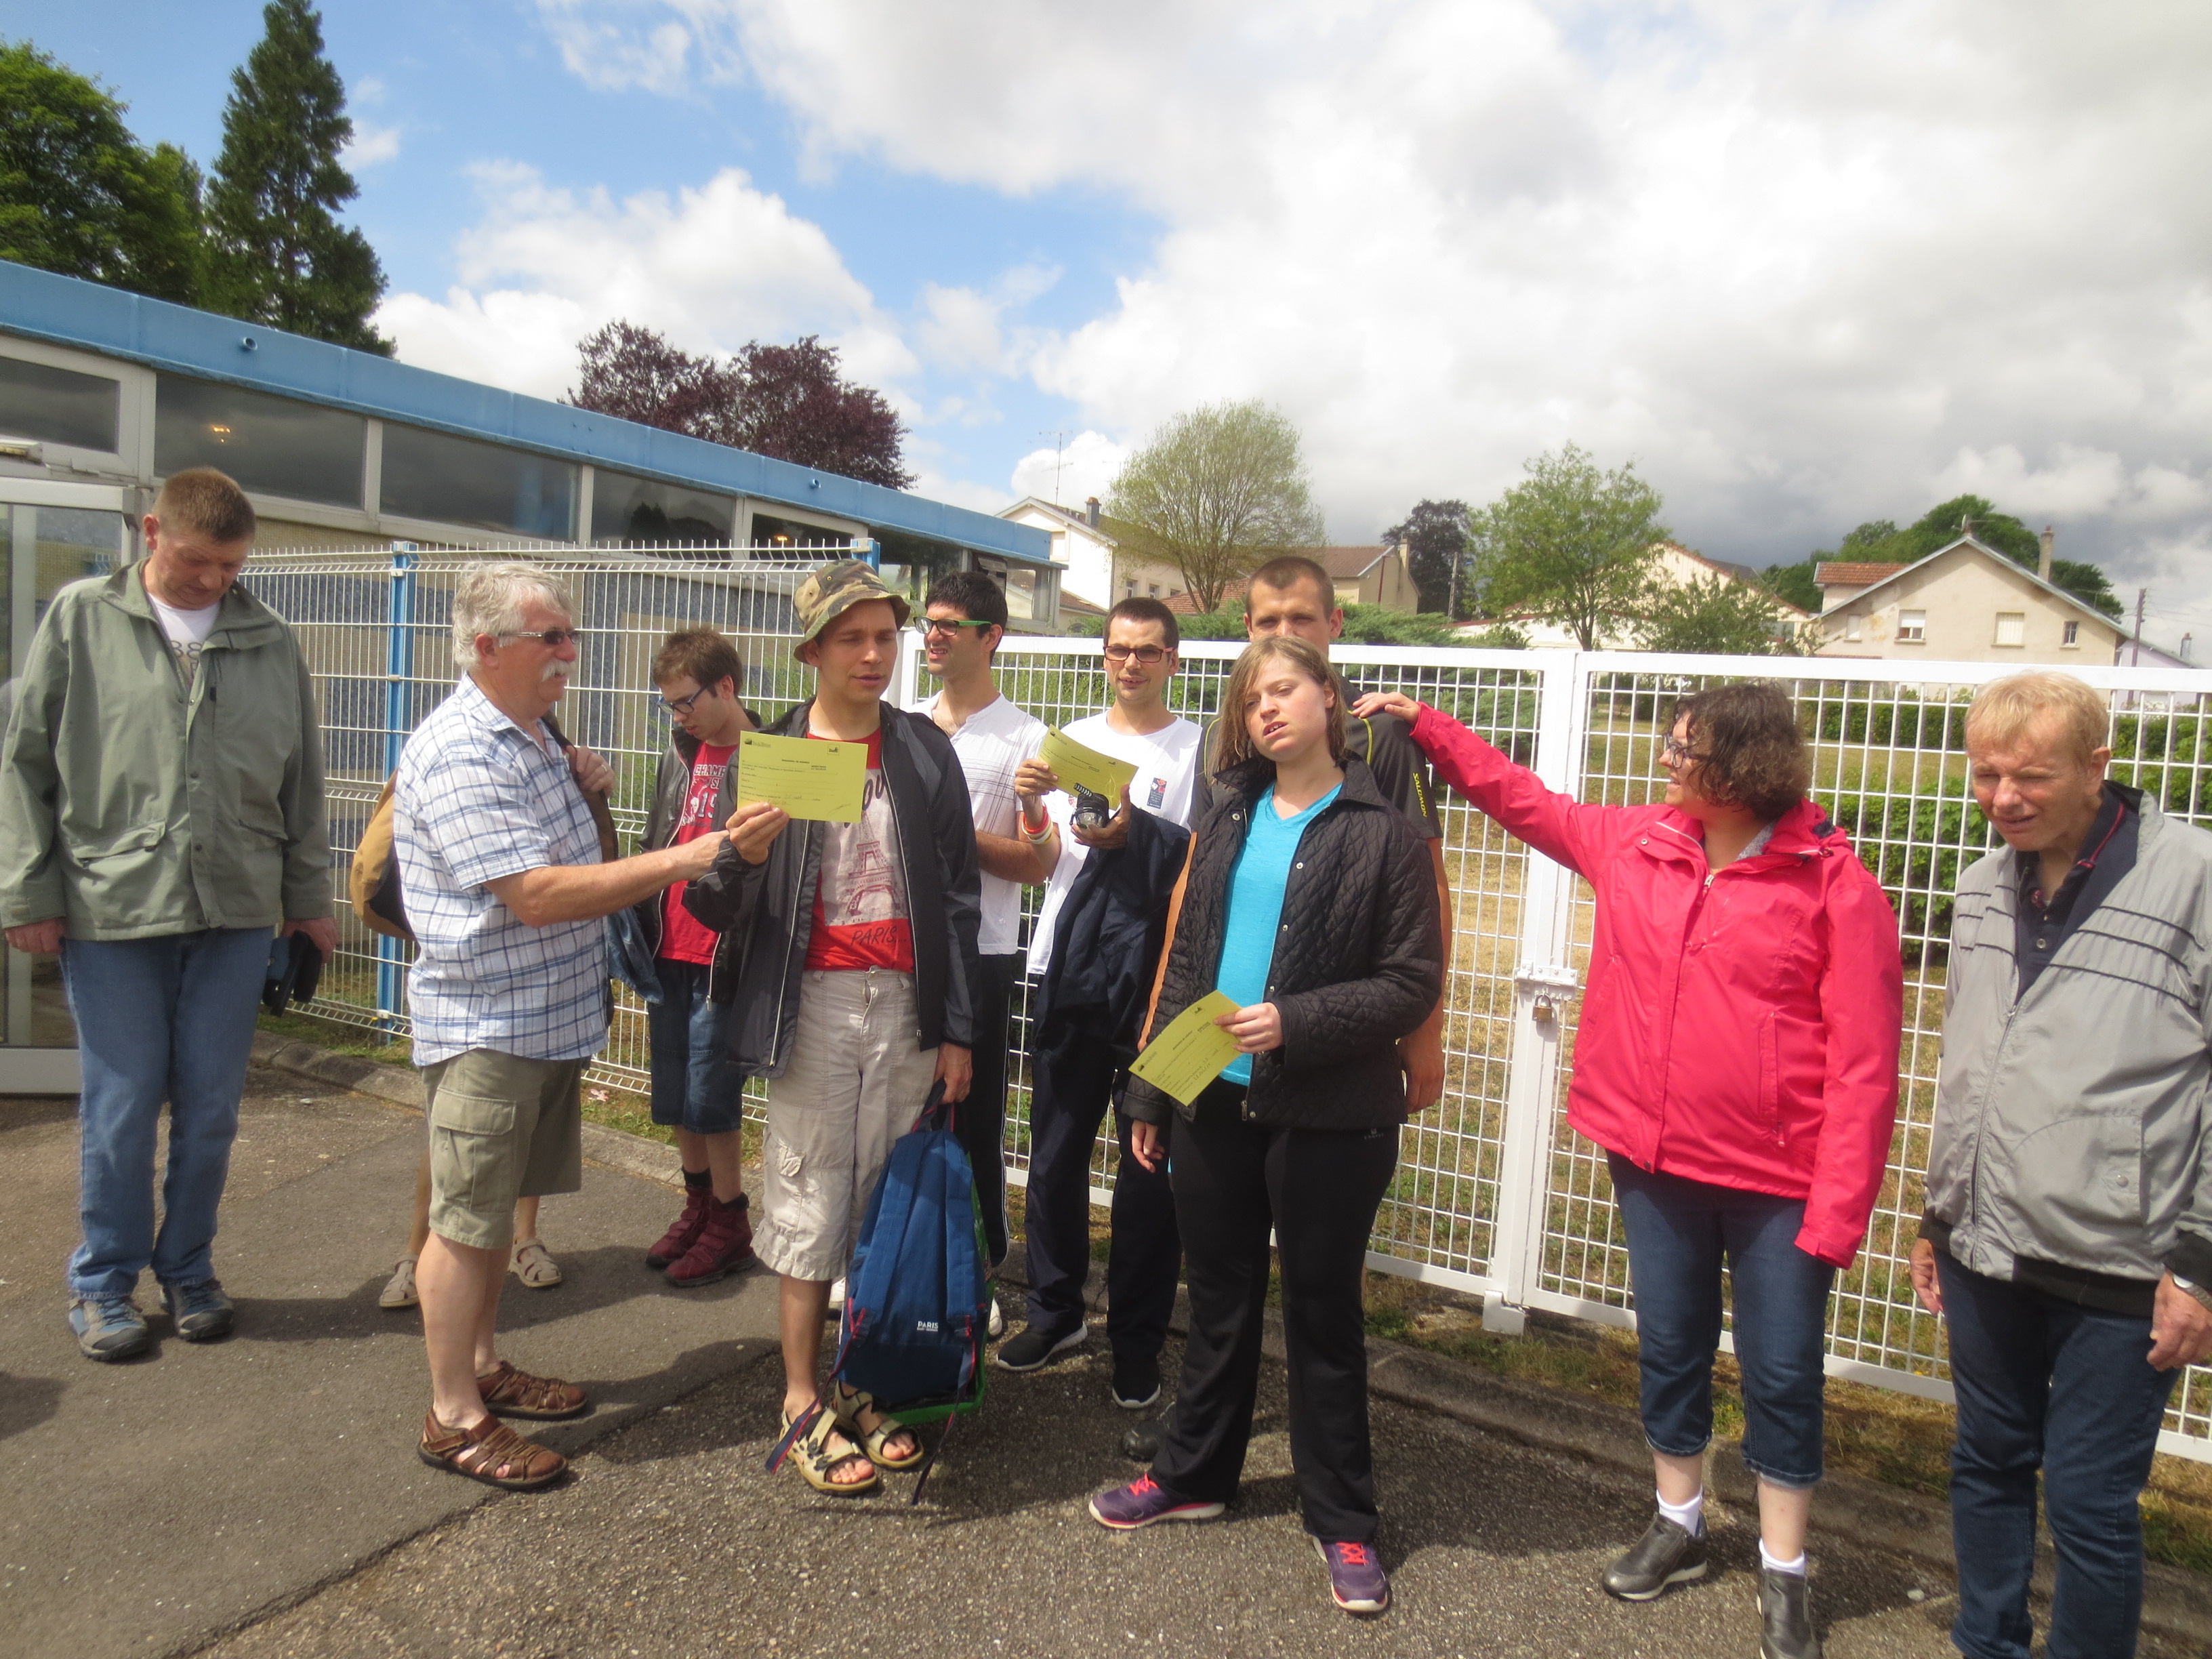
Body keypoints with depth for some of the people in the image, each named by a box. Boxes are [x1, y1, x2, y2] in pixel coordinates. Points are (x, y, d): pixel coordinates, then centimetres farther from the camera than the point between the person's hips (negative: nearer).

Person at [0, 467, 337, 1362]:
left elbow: (302, 783, 12)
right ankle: (104, 1283, 25)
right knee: (121, 1109, 6)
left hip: (236, 913, 2)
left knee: (211, 1107, 10)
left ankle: (188, 1270, 28)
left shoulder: (271, 641, 7)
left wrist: (308, 895, 12)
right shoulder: (80, 619, 2)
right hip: (110, 913, -2)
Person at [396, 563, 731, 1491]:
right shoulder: (459, 755, -20)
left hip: (553, 1017, 9)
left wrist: (585, 786, 2)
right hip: (487, 1025, -9)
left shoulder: (536, 733, 10)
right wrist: (685, 859, -32)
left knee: (499, 1206, 20)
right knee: (467, 1220, 4)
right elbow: (537, 896, -28)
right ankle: (454, 1418, 18)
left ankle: (484, 1366, 36)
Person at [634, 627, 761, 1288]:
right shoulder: (682, 756, 12)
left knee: (710, 1098, 0)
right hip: (671, 953, 8)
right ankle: (698, 1206, 33)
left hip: (725, 959, -8)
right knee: (674, 1097, 15)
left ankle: (730, 1226, 18)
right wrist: (644, 931, 11)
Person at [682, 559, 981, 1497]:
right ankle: (802, 1401, 21)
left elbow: (957, 897, 6)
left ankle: (867, 1386, 26)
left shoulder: (926, 752, 6)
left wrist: (956, 1030, 2)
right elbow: (721, 910, 0)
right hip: (810, 1005, -2)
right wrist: (739, 858, -23)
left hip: (906, 1005, 2)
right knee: (808, 1206, 5)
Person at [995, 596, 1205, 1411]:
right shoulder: (1073, 740, 12)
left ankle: (1137, 1337, 16)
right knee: (1055, 1151, 11)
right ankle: (1056, 1310, 29)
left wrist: (1132, 838, -22)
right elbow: (1043, 862, 9)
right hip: (1070, 966, 4)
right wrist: (1032, 808, -10)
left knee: (1149, 1162, 3)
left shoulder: (1197, 750, 0)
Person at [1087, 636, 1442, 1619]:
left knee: (1323, 1314, 9)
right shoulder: (1228, 820, 9)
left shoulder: (1383, 833, -7)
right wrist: (1150, 1094, 9)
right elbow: (1182, 962, 10)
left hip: (1326, 1120, -4)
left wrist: (1296, 1022, -21)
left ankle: (1341, 1521, 27)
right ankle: (1193, 1475, 37)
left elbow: (1413, 983, -10)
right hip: (1216, 1103, 5)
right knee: (1218, 1300, 18)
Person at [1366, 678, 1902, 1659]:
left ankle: (1783, 1573, 32)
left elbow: (1861, 1066, -15)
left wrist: (1838, 1214, -16)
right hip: (1655, 1161, 5)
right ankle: (1678, 1524, 41)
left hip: (1778, 1183, -4)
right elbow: (1523, 800, 16)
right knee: (1668, 1351, 19)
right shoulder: (1632, 846, 0)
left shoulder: (1835, 885, -15)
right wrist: (1426, 729, 14)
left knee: (1781, 1375, 11)